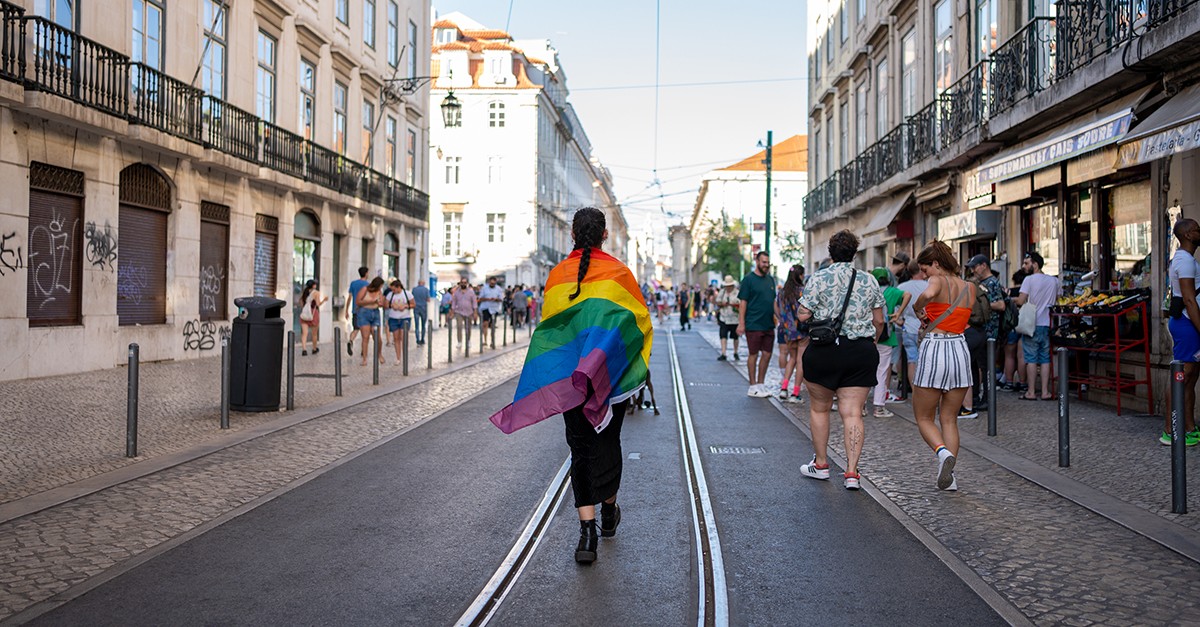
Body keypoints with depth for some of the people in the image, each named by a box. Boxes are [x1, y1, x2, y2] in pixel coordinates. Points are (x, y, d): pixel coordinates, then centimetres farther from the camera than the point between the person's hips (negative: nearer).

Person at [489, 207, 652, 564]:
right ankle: (609, 512, 34)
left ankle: (587, 531, -2)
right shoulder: (619, 272, -4)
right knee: (607, 441, 16)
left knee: (580, 447, 6)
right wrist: (636, 367, 11)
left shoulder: (557, 275, 1)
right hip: (610, 373, -1)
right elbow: (640, 320, -1)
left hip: (568, 376, 1)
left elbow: (548, 325, 4)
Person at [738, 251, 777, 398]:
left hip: (768, 324, 6)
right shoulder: (748, 279, -6)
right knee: (753, 355, 1)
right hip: (754, 325, -6)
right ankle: (753, 387, 10)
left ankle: (761, 384, 21)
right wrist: (741, 323, -14)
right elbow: (743, 302, -9)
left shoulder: (770, 279, 13)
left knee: (767, 354, 9)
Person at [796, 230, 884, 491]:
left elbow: (803, 316, -8)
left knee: (819, 408, 14)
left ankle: (820, 464, 22)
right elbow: (879, 321, 8)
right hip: (861, 352, 2)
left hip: (824, 350, -2)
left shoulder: (819, 278, -4)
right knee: (853, 413, 1)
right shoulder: (869, 280, 6)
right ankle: (852, 472, -4)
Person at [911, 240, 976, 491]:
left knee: (924, 418, 9)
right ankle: (949, 476, 9)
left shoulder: (939, 281, -7)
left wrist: (917, 308, -14)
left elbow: (928, 294, -31)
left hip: (934, 350, -6)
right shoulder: (970, 288, 11)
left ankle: (943, 452, -17)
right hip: (960, 350, 6)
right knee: (949, 419, 14)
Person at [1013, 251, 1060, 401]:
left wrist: (1013, 300, 4)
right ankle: (1045, 392, 9)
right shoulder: (1054, 280, 8)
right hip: (1048, 324, 5)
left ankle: (1031, 392, 3)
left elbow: (1020, 301, -16)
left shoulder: (1029, 279, -10)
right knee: (1045, 359, 9)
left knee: (1031, 359, 0)